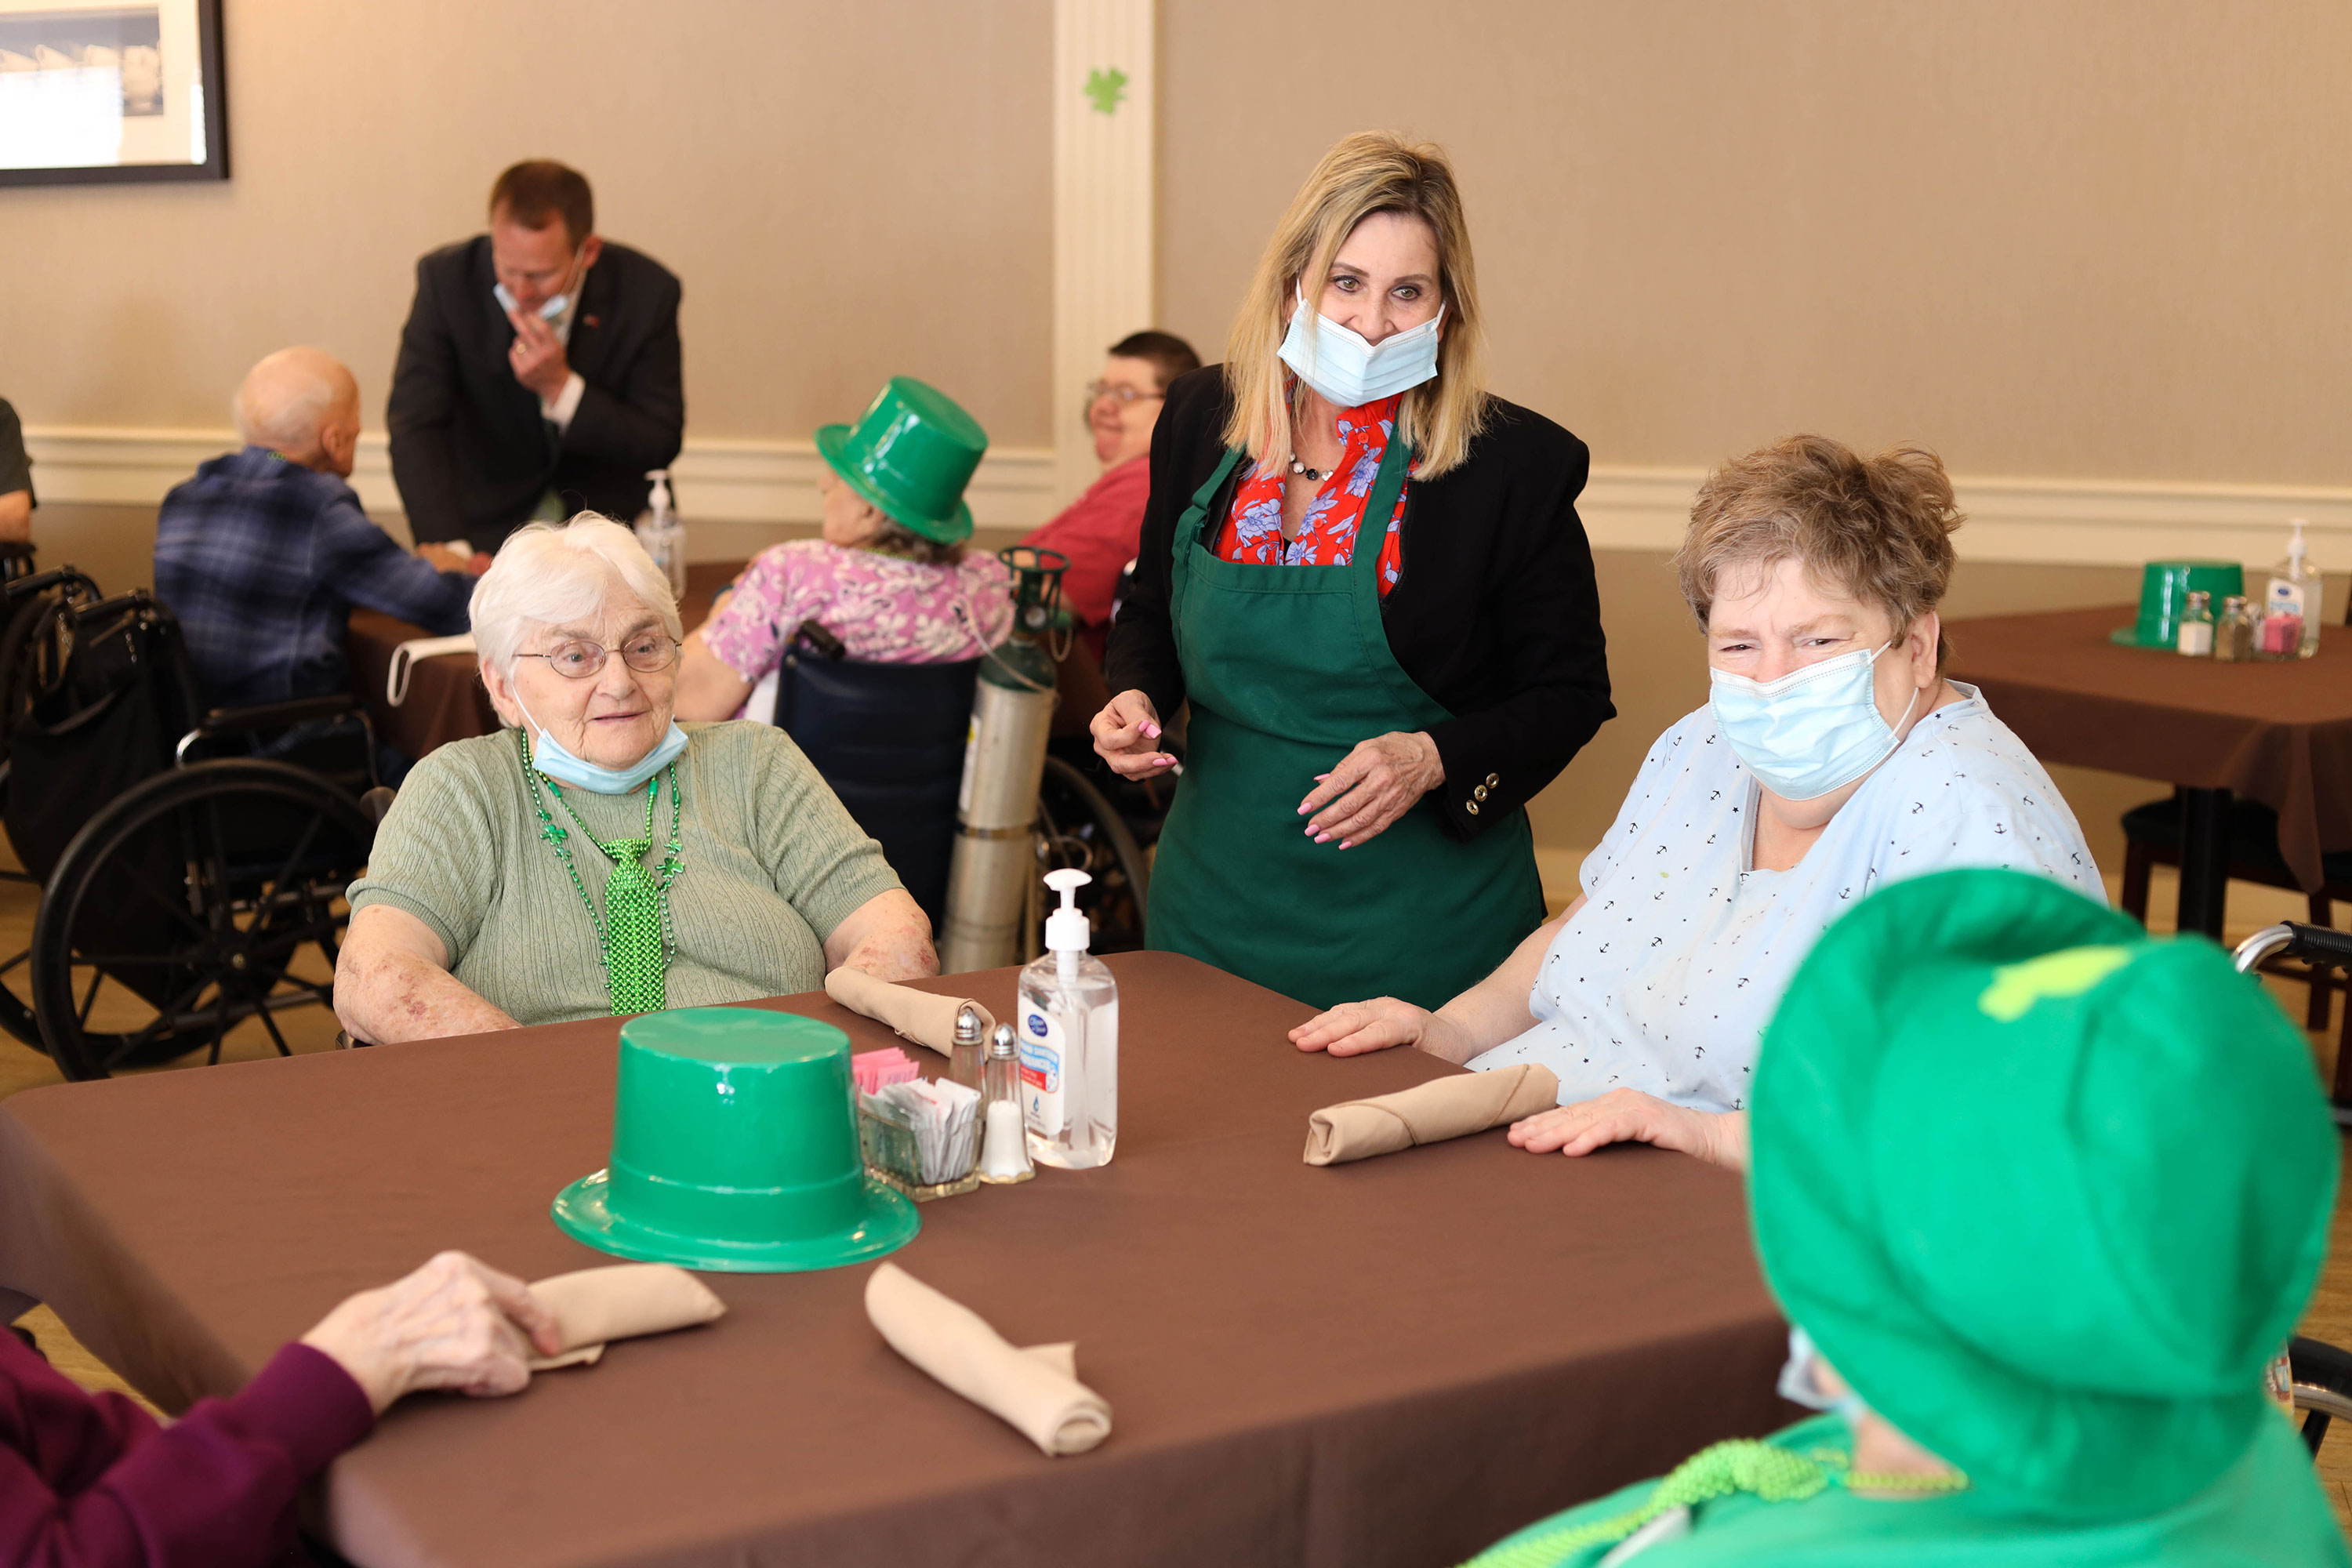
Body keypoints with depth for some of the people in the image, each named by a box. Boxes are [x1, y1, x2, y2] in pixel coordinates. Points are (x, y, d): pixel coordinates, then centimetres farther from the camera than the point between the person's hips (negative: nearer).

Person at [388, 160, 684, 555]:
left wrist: (560, 387, -27)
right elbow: (416, 428, -18)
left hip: (609, 510, -1)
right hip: (488, 519, 1)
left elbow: (662, 444, -11)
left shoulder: (648, 291, -17)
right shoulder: (447, 279, -16)